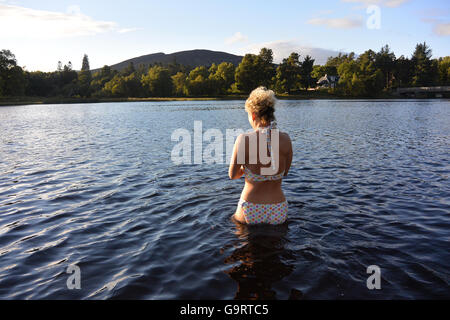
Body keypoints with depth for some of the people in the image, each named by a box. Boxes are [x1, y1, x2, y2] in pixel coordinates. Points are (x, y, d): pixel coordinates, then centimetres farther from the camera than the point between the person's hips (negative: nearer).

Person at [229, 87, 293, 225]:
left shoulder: (244, 139, -15)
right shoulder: (285, 139, -6)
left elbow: (232, 175, -4)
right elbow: (285, 172, 8)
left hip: (250, 211, -3)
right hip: (278, 212, 4)